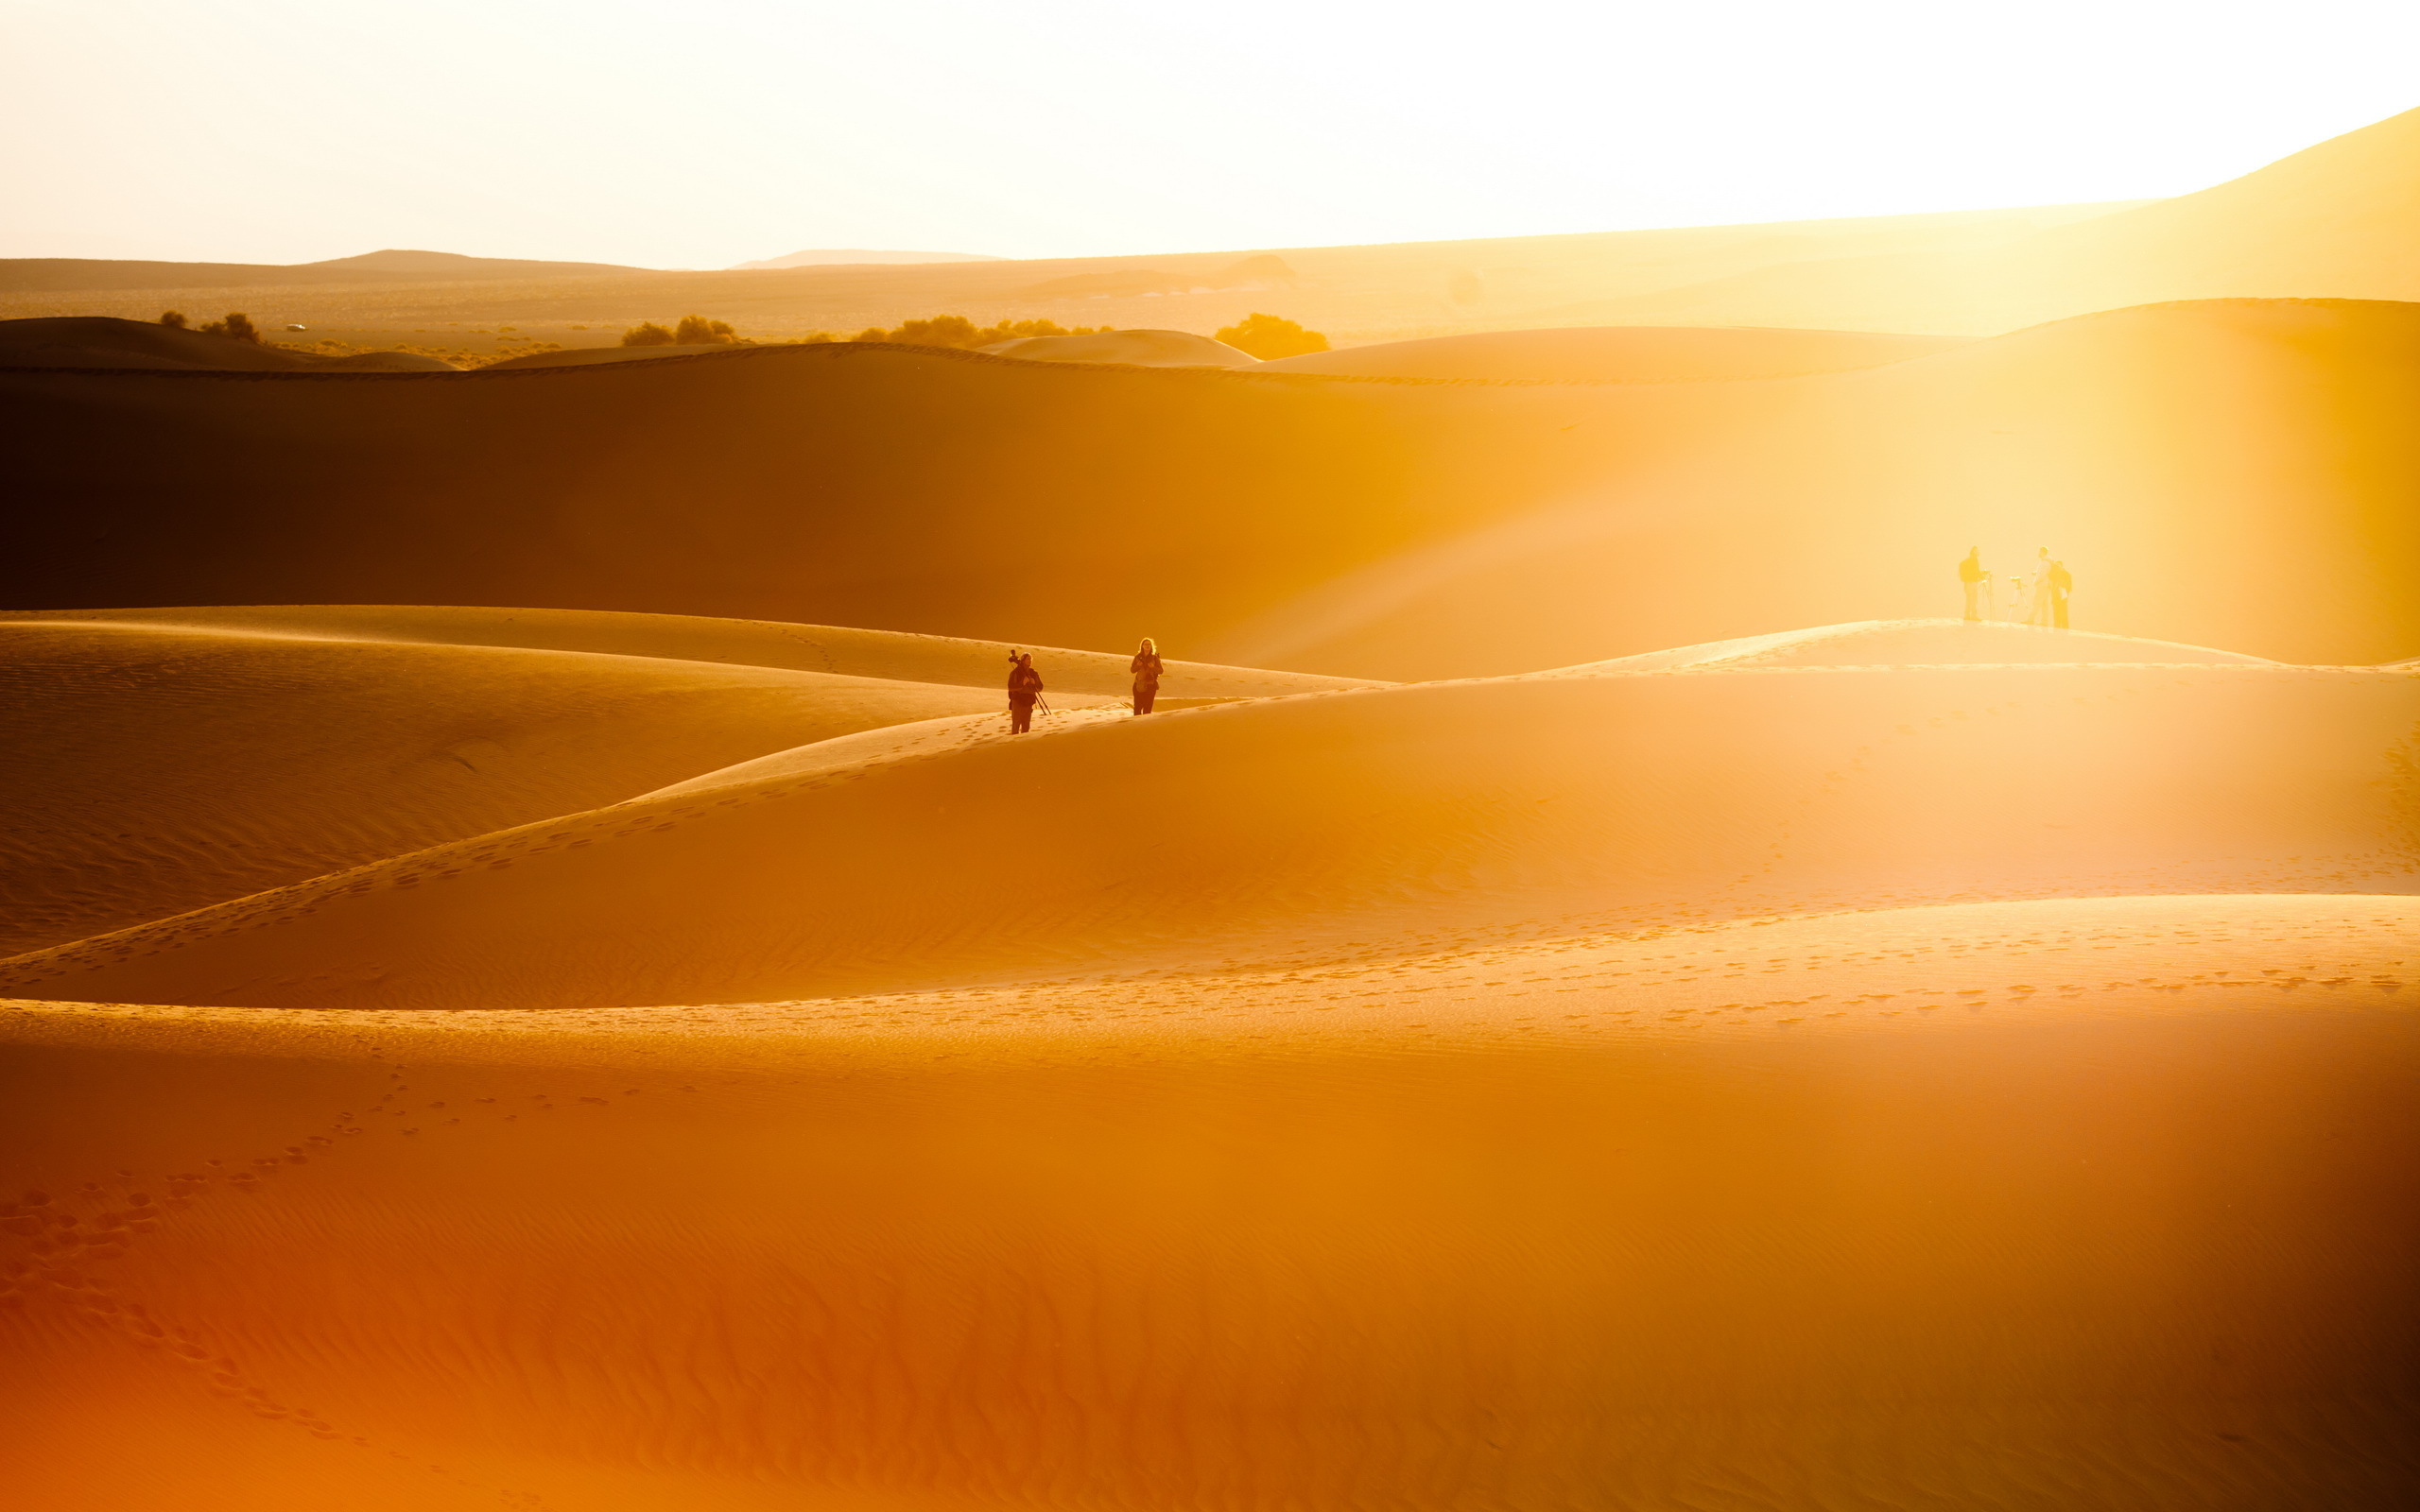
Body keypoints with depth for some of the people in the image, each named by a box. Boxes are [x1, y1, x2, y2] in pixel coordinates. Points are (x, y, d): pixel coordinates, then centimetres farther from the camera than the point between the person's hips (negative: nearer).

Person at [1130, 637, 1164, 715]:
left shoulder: (1154, 657, -1)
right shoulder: (1138, 657, 3)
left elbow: (1160, 671, 0)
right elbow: (1132, 670, 5)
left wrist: (1153, 667, -19)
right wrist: (1138, 666, -16)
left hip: (1150, 685, -2)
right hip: (1139, 685, 2)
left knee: (1147, 708, -5)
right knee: (1137, 707, 0)